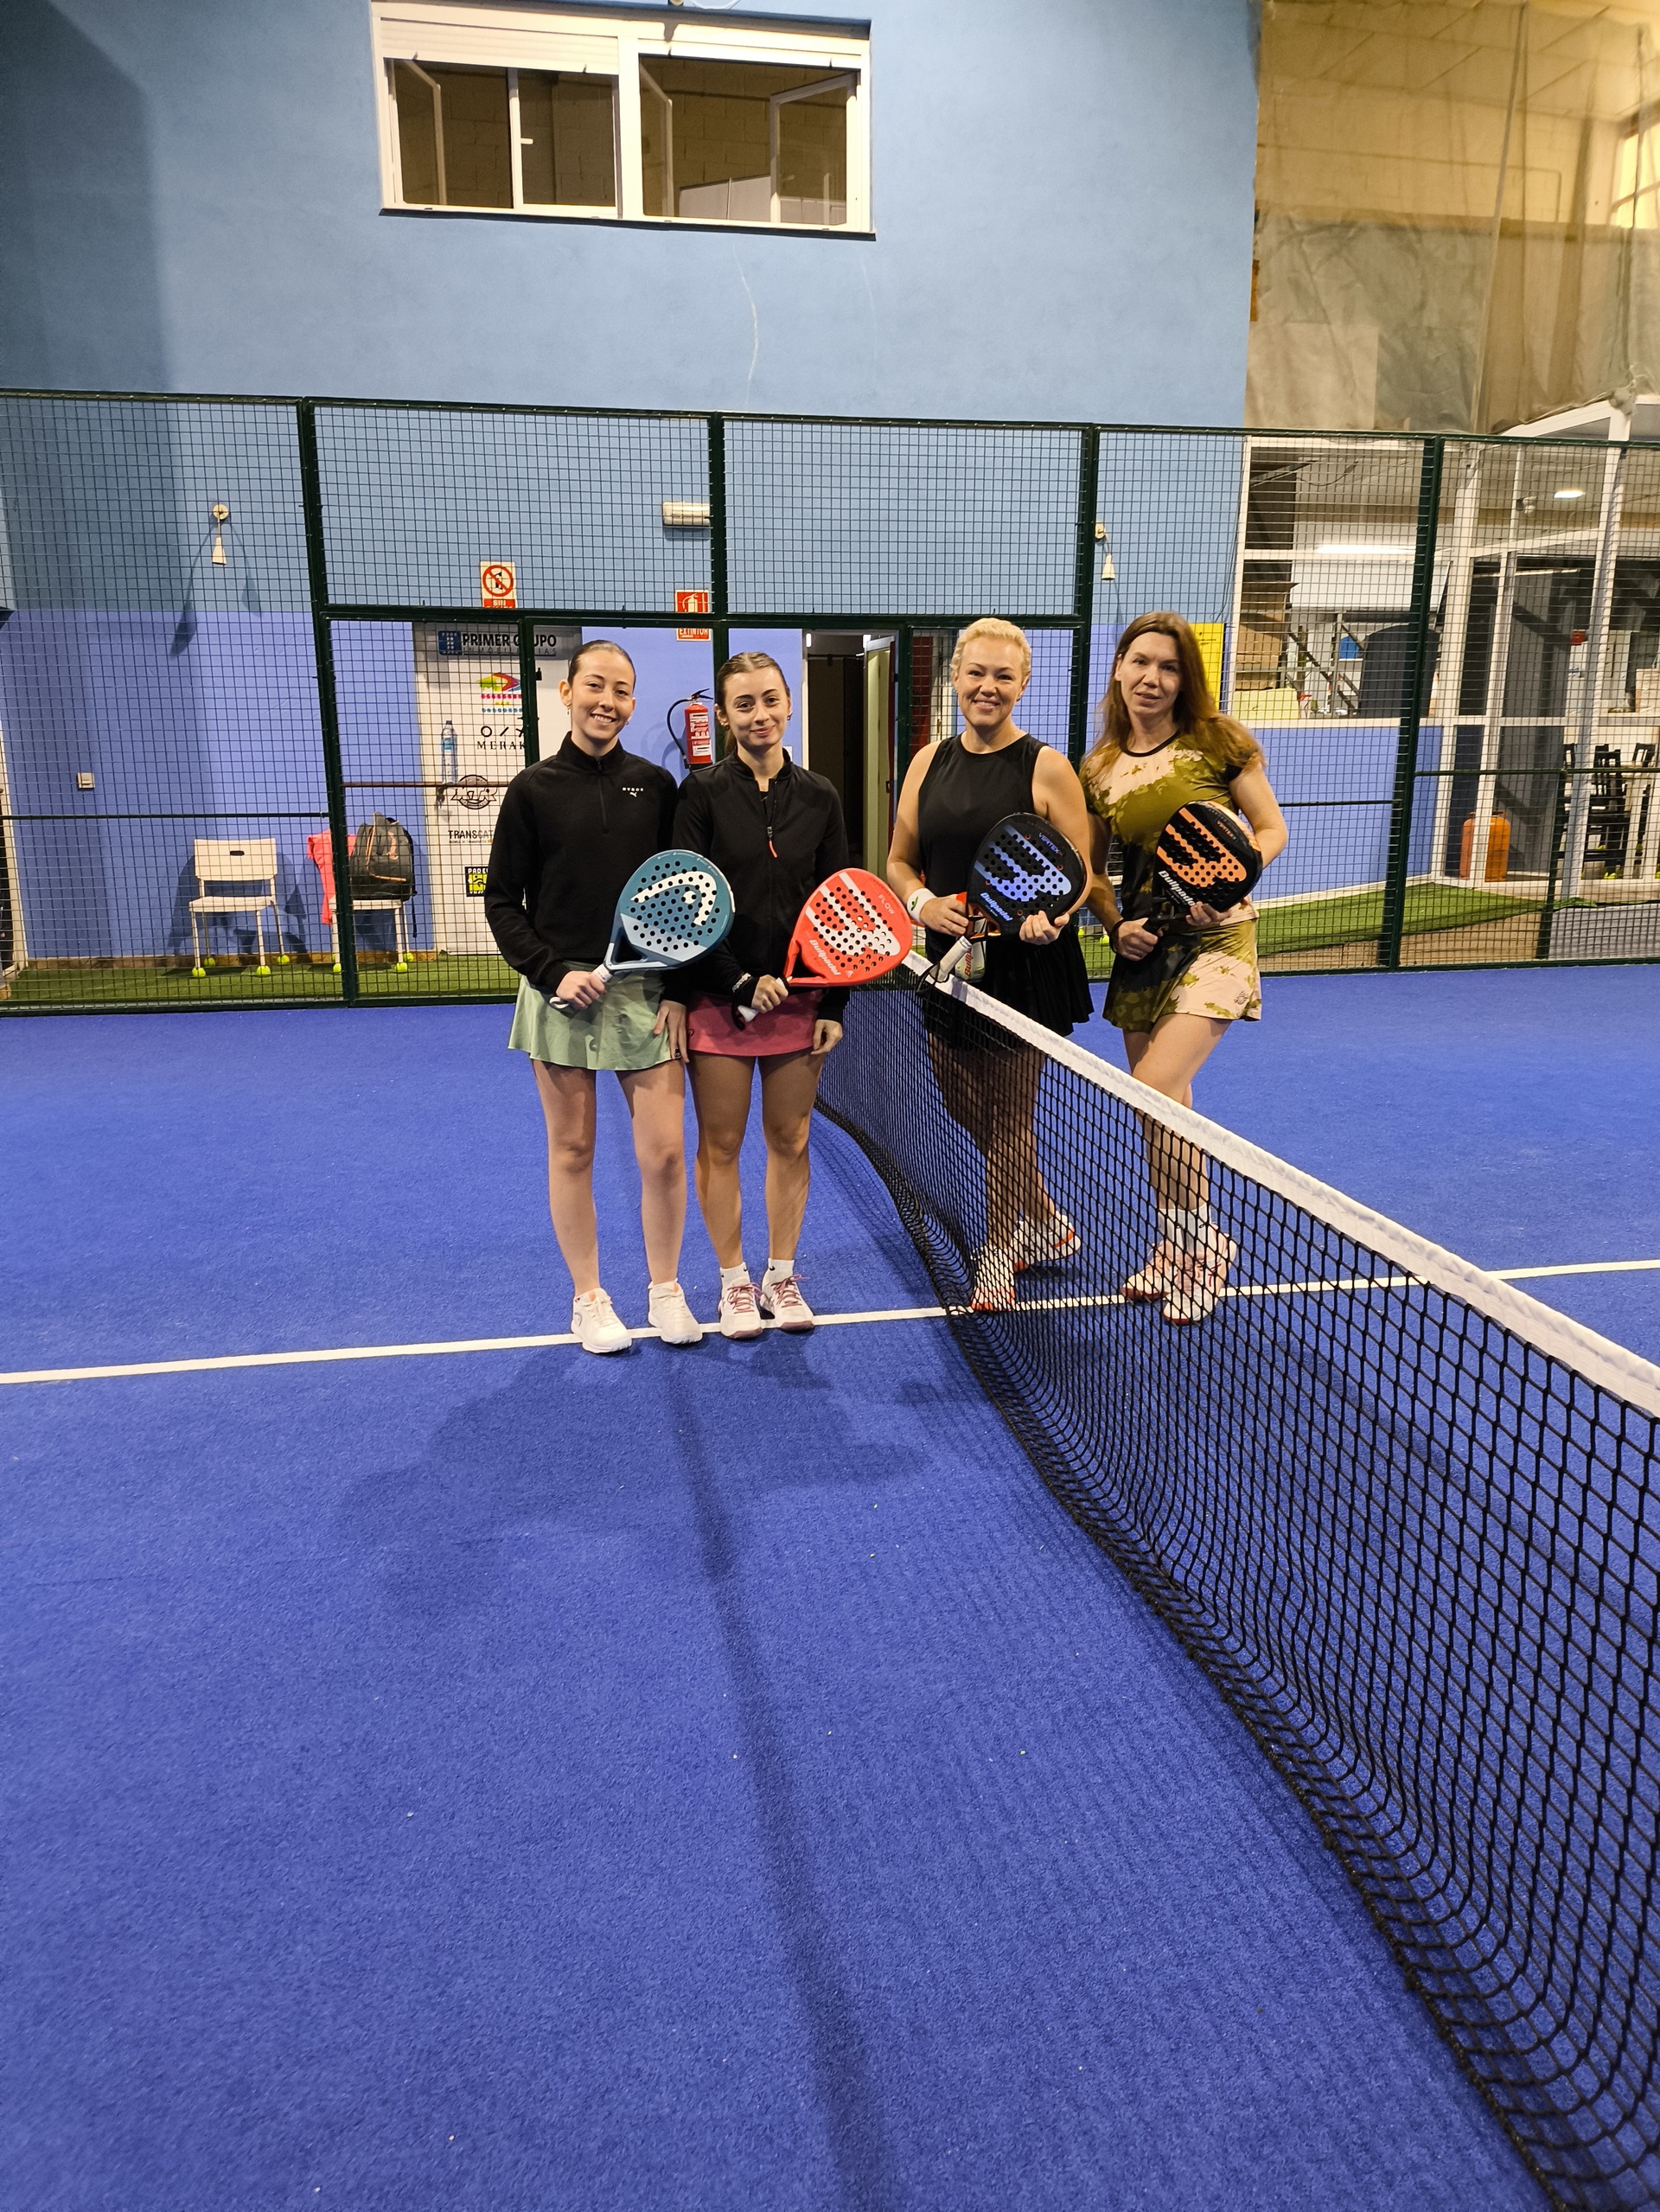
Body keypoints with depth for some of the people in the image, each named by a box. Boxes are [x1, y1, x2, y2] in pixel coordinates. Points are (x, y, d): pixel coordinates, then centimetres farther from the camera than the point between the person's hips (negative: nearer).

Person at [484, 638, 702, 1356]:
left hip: (647, 993, 1)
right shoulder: (533, 790, 1)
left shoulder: (656, 785, 5)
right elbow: (502, 901, 2)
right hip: (563, 992, -1)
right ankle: (588, 1297, 22)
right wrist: (553, 973, -10)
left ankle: (665, 1290, 20)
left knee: (664, 1152, 0)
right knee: (571, 1151, 7)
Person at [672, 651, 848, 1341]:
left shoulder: (819, 797, 5)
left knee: (790, 1143, 10)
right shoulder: (702, 793, -4)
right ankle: (733, 1279, 22)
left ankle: (781, 1275, 25)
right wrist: (741, 984, -14)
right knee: (720, 1146, 6)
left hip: (800, 998, 3)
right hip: (717, 998, -2)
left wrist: (834, 1005, 1)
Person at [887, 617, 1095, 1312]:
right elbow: (899, 861, 11)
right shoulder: (929, 763, 6)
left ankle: (999, 1252, 24)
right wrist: (922, 903, -10)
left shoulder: (1046, 768, -8)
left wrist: (1051, 915, -28)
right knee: (962, 1105, 16)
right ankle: (1048, 1224, 37)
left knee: (1007, 1116, 3)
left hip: (1026, 966, -6)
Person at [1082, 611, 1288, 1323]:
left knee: (1153, 1090, -18)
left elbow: (1272, 829, -2)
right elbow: (1094, 870, 13)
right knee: (1165, 1110, 10)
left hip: (1214, 937, -4)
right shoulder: (1099, 768, 5)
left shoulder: (1218, 742, -5)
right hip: (1142, 943, 5)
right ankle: (1177, 1245, 28)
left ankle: (1201, 1243, 3)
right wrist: (1117, 924, -6)